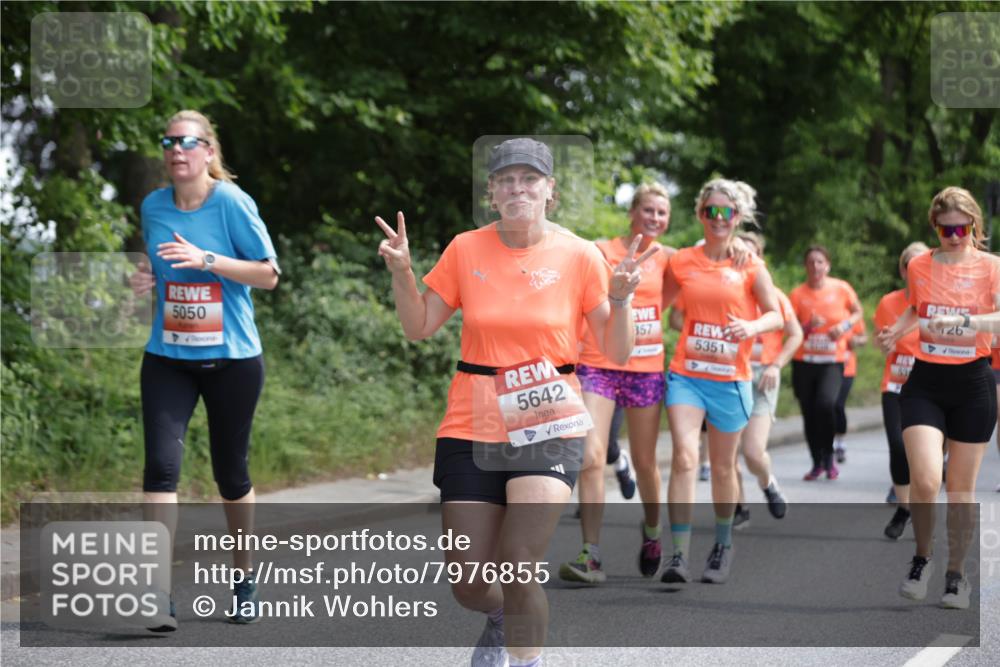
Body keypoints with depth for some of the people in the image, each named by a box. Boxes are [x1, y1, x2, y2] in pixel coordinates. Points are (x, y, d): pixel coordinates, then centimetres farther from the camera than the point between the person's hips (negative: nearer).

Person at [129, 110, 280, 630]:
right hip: (168, 358, 3)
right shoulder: (153, 206, 4)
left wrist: (206, 260, -21)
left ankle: (244, 577, 31)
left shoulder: (232, 203, -9)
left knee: (231, 472, 9)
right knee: (161, 462, -14)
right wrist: (145, 279, -1)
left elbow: (268, 274, -10)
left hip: (231, 358, -3)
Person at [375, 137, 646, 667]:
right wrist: (401, 272, -8)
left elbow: (616, 353, -1)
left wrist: (621, 297, -18)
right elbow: (418, 328, 7)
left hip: (548, 427, -2)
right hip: (472, 426, 2)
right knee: (468, 586, 5)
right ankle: (502, 617, 41)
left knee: (519, 567, -19)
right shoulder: (466, 249, 1)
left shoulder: (579, 256, -3)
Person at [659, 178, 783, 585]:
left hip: (730, 379, 0)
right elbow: (658, 305, 19)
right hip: (686, 374, 0)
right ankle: (679, 554, -18)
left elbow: (776, 315, 0)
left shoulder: (750, 266, 1)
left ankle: (723, 547, 30)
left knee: (723, 467, 10)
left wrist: (752, 327, -20)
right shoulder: (681, 262, 5)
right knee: (685, 457, -17)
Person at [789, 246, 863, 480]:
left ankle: (829, 457, -5)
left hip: (833, 360, -2)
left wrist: (845, 325, -6)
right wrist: (808, 326, -18)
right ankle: (817, 463, 20)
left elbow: (857, 312, 14)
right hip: (804, 361, 2)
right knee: (808, 412, 3)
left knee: (825, 403, -24)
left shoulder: (841, 288, -1)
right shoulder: (798, 294, 0)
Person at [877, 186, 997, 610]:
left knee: (962, 487, 6)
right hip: (925, 382, 1)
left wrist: (963, 321, -33)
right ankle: (922, 559, 10)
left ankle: (957, 575, 22)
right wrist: (895, 331, 9)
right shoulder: (919, 266, 4)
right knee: (925, 480, -15)